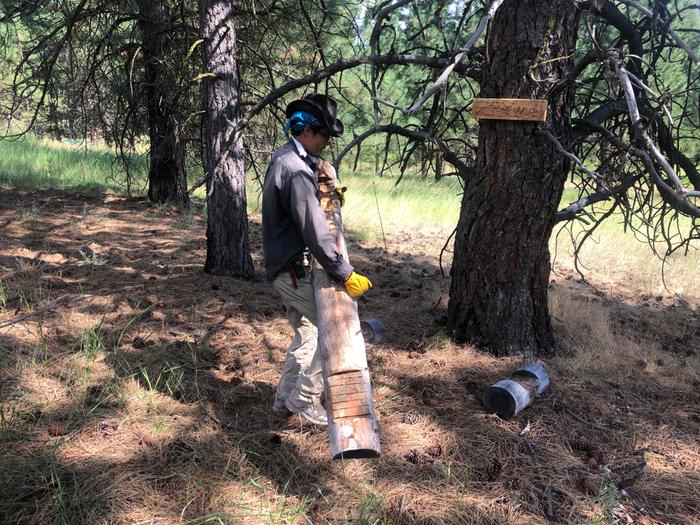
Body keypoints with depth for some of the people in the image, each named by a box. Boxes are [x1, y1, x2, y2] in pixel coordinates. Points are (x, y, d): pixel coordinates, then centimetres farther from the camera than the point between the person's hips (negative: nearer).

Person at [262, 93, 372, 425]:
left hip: (284, 264, 10)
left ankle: (285, 398, 30)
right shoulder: (296, 170, -23)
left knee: (307, 331, 20)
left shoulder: (284, 159, 10)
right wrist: (346, 275, -28)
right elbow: (315, 231, -29)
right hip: (294, 269, -10)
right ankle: (305, 399, 5)